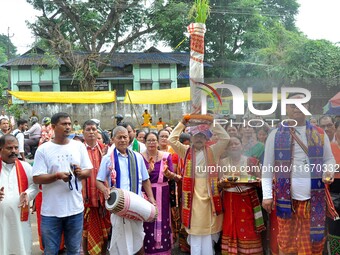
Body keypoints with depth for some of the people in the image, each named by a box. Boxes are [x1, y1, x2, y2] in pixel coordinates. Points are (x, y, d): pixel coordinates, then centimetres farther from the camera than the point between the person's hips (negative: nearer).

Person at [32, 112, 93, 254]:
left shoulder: (79, 146, 3)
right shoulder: (43, 149, -6)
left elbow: (89, 171, 7)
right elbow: (36, 178, -8)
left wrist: (81, 172, -15)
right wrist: (57, 175, -23)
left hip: (75, 208, 2)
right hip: (51, 210, -2)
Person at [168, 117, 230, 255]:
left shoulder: (212, 151, 8)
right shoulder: (186, 151, 9)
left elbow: (225, 138, -1)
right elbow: (171, 139, 1)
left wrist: (212, 123, -3)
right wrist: (182, 123, 0)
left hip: (208, 192, 0)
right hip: (193, 193, 0)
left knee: (207, 225, 6)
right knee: (195, 224, 6)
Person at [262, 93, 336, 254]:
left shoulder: (319, 134, 6)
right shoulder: (275, 135, 1)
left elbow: (329, 159, 12)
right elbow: (267, 166, 1)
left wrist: (328, 171, -11)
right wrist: (267, 195, -5)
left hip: (314, 198, 1)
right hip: (286, 197, -1)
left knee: (314, 240, 9)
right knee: (286, 241, 11)